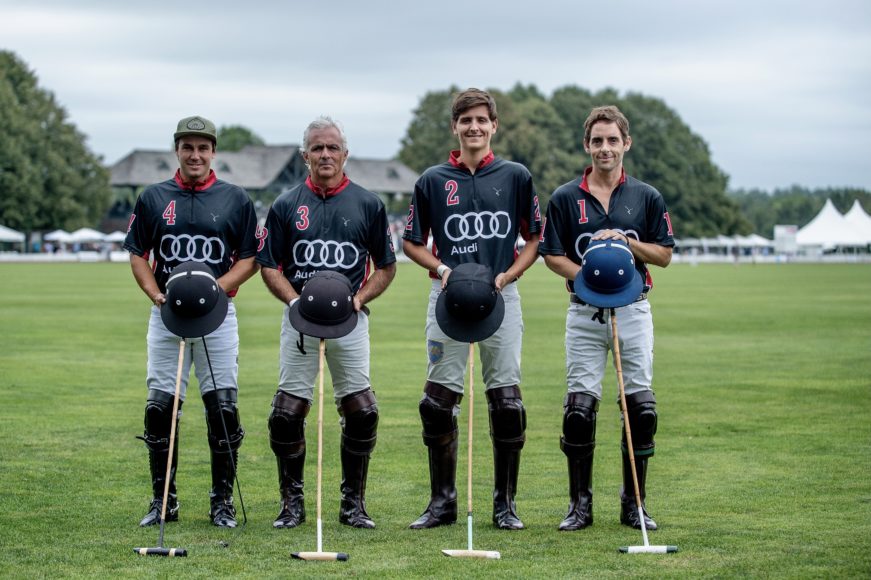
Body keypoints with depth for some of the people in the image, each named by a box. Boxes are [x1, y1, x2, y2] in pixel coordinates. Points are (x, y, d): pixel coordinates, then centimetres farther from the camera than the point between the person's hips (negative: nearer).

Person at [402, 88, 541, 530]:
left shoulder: (515, 177, 6)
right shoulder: (432, 181, 6)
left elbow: (534, 239, 10)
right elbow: (412, 242, 12)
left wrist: (505, 277, -5)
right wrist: (441, 269, -6)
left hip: (501, 297, 0)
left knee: (507, 401, -1)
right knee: (439, 400, -1)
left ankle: (505, 503, 10)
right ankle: (442, 501, 11)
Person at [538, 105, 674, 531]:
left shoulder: (647, 198, 6)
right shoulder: (565, 199, 4)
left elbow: (663, 255, 7)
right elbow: (552, 254, 4)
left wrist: (625, 242, -10)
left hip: (633, 309, 1)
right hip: (584, 313, -1)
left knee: (641, 407, -1)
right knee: (580, 407, -5)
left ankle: (633, 502, 11)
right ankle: (580, 503, 7)